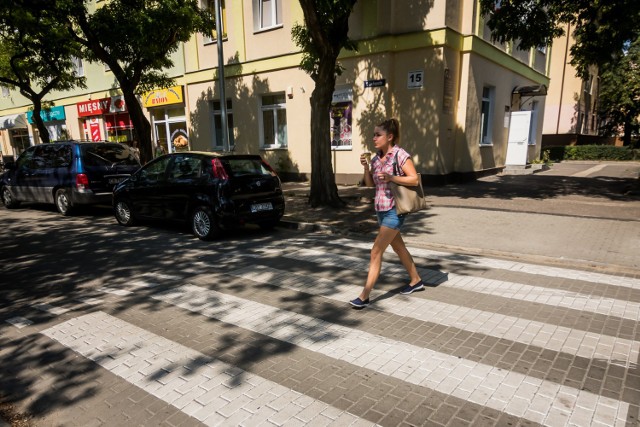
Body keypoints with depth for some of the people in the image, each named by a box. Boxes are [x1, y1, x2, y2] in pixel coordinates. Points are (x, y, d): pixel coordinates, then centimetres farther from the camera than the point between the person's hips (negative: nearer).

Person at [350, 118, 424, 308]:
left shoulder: (400, 154, -12)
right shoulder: (377, 157, 7)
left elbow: (414, 179, -15)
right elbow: (369, 184, 9)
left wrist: (390, 177, -26)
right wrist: (365, 166, -8)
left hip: (394, 210, -8)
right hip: (381, 209, 8)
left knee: (376, 251, -10)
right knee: (398, 247, 20)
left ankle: (364, 296, -4)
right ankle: (416, 281, 39)